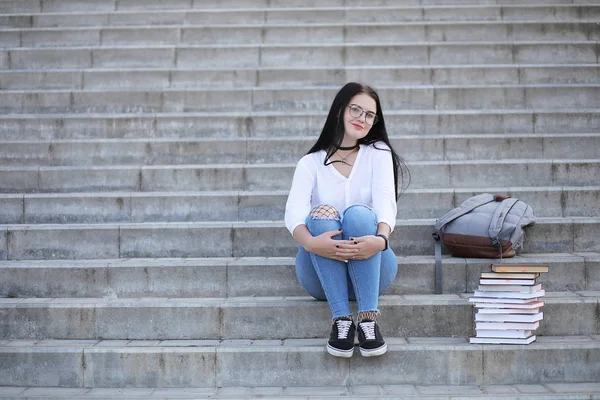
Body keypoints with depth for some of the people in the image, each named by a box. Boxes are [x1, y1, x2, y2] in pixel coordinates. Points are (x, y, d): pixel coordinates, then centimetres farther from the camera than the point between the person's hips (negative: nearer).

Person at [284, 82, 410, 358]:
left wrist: (381, 238, -35)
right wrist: (310, 242, -38)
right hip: (322, 271, 0)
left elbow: (386, 202, -12)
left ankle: (368, 319, -36)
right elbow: (294, 212, -14)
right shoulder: (311, 163, 5)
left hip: (371, 270, 0)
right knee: (322, 213, -29)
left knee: (359, 213, -29)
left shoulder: (378, 152, 7)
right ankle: (341, 320, -34)